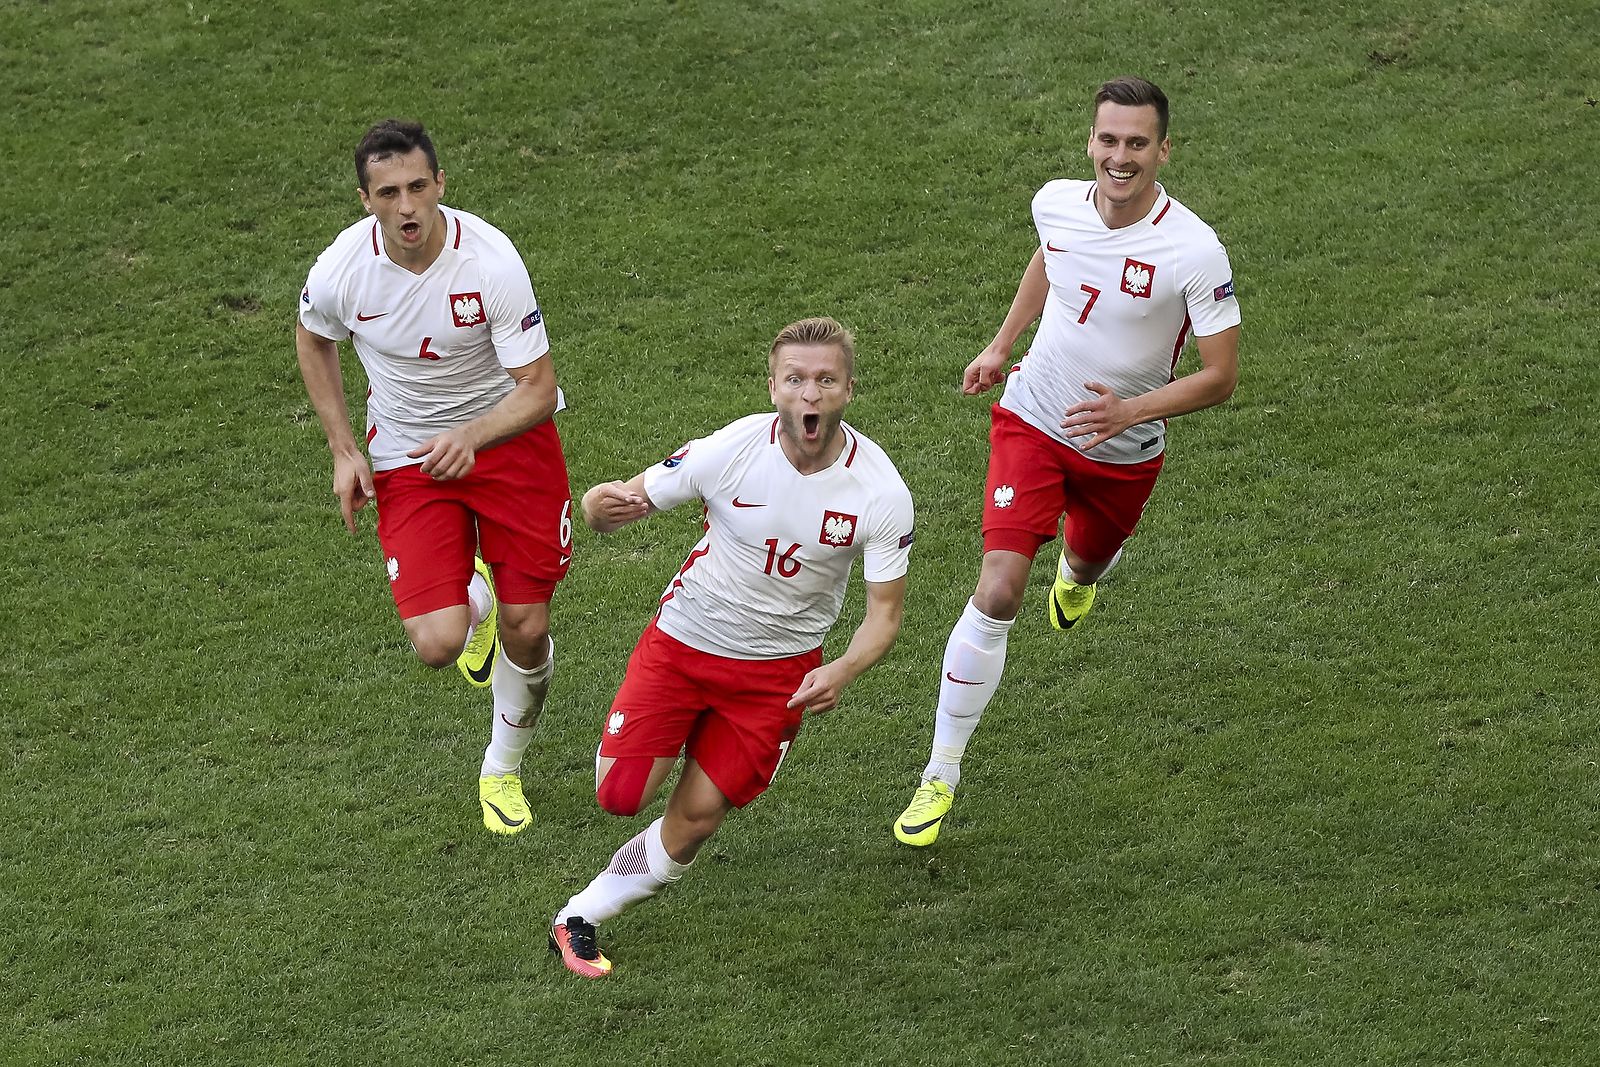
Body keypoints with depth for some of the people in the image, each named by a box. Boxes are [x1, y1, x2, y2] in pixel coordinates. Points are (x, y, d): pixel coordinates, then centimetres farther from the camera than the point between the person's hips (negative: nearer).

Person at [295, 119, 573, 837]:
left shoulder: (491, 261, -26)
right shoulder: (341, 269, -20)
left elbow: (537, 390, -22)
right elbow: (313, 339, 6)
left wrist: (469, 438, -40)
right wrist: (343, 450, 1)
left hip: (508, 435, -1)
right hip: (407, 456, 1)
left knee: (527, 631, -1)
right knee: (437, 644, -13)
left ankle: (504, 770, 30)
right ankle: (474, 600, 28)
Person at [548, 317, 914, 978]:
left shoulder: (881, 494, -20)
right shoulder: (729, 451, -21)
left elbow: (885, 612, -11)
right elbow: (619, 504, -12)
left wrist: (842, 671, -32)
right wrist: (603, 505, -38)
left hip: (780, 668, 0)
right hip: (683, 638, 0)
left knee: (695, 820, -3)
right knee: (620, 796, -6)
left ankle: (580, 918, 17)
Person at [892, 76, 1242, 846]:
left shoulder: (1194, 250, -26)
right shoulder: (1056, 203, -14)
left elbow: (1221, 376, -20)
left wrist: (1131, 410, -33)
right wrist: (1001, 345, 15)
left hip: (1122, 453, 0)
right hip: (1030, 425, 0)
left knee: (1086, 566, 28)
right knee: (998, 594, -15)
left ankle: (1077, 574, 71)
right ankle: (940, 775, -7)